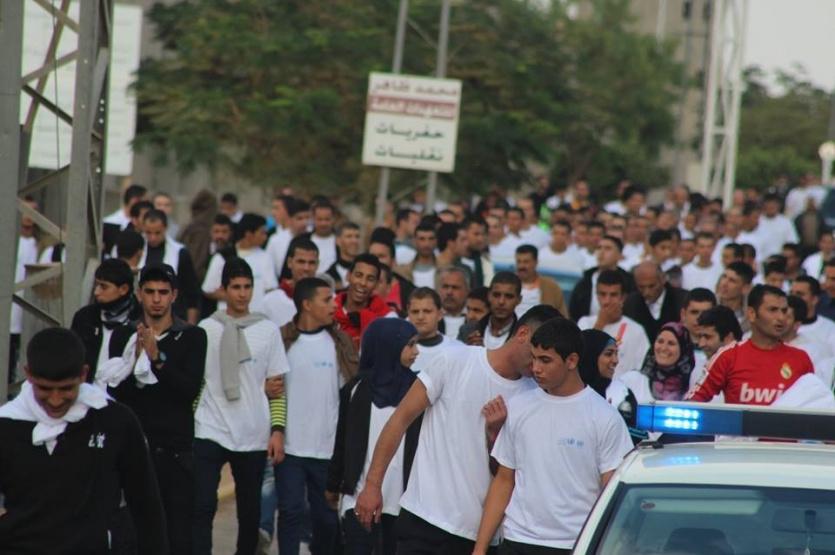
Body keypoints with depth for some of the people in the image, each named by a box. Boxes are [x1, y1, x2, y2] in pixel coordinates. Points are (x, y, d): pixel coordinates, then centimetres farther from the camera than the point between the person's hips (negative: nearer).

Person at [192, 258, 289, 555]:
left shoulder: (268, 330, 5)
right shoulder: (206, 329, 4)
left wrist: (278, 430, -3)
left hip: (253, 437, 1)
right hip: (210, 432, -1)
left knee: (250, 509, 9)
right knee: (202, 506, -11)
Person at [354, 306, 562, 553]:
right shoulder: (456, 361, -4)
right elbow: (402, 418, -1)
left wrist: (494, 433, -13)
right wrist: (373, 484, -5)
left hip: (478, 531, 3)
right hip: (423, 517, -3)